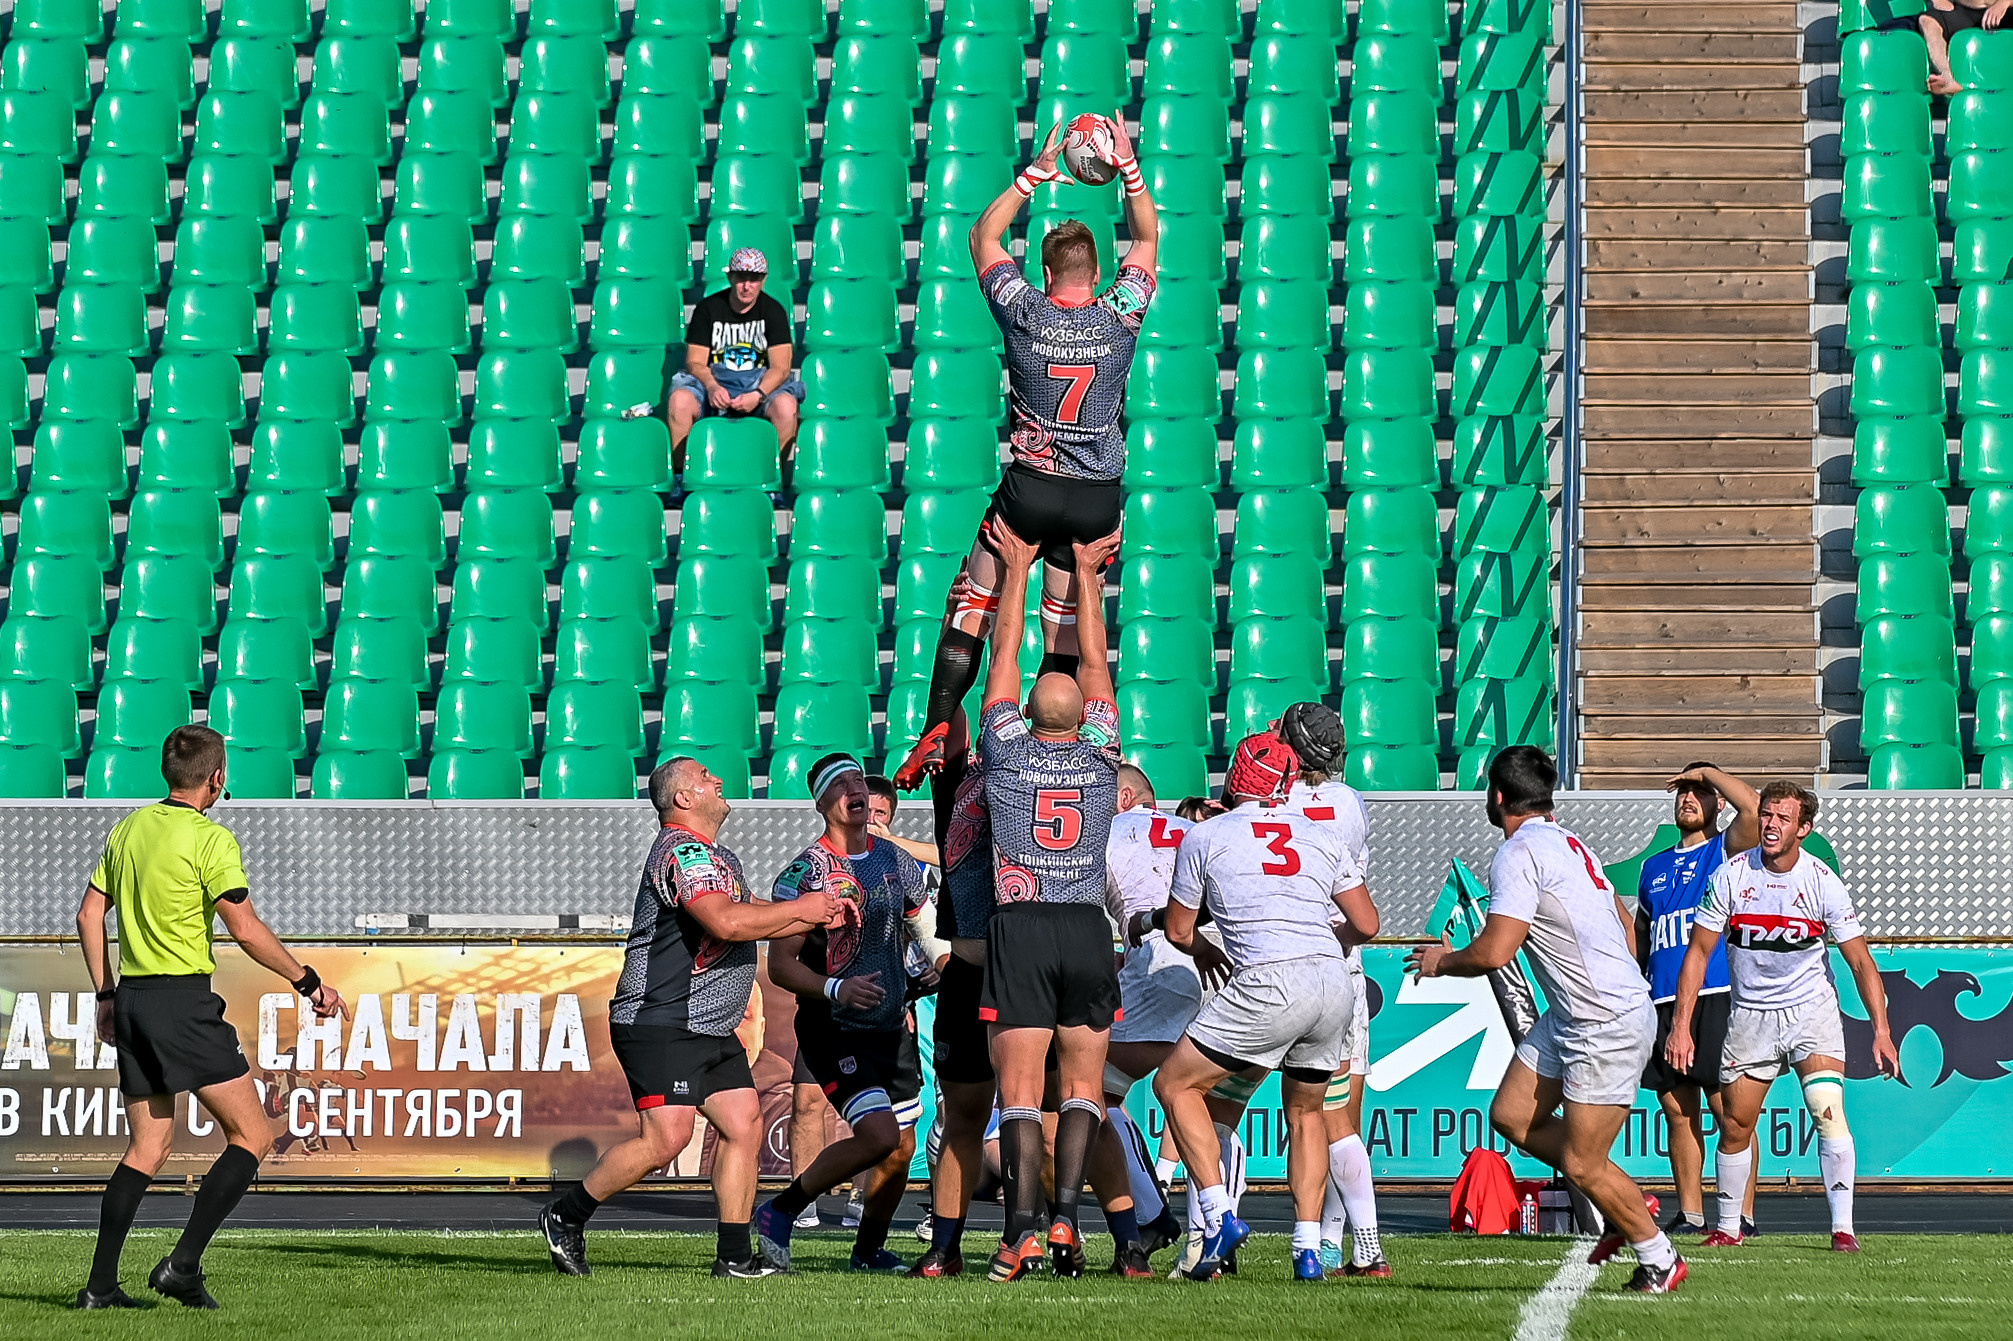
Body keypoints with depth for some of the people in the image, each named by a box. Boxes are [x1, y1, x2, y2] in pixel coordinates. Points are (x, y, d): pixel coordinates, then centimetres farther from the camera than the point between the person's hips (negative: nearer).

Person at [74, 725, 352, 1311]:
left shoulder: (128, 829, 12)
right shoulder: (211, 838, -10)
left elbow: (89, 915, 16)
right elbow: (246, 930, -16)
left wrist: (106, 994, 23)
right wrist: (309, 983, -7)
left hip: (132, 1000, 8)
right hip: (184, 1000, -8)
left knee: (147, 1148, 14)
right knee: (252, 1136, -1)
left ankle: (100, 1286, 10)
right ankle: (183, 1264, -10)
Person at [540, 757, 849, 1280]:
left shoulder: (719, 855, 20)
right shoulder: (681, 850, -14)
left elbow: (749, 919, 32)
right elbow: (726, 923, -28)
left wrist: (819, 918, 19)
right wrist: (800, 908, -17)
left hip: (712, 1029, 10)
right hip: (661, 1024, -10)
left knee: (744, 1126, 1)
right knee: (665, 1139, -16)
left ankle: (734, 1256, 5)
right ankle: (565, 1216, -1)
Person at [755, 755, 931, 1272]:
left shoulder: (895, 860, 8)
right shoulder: (804, 872, -11)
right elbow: (780, 964, -13)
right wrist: (835, 989, -28)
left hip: (891, 1027, 6)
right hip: (834, 1030, -6)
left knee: (900, 1149, 6)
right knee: (880, 1134, -20)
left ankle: (869, 1251, 25)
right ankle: (780, 1212, -5)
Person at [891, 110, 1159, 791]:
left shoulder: (1026, 313, -7)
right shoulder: (1120, 314, -6)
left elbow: (984, 236, 9)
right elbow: (1147, 237, 12)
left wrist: (1037, 172, 8)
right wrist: (1128, 165, 9)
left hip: (1029, 488, -1)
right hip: (1097, 498, 2)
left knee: (972, 608, 6)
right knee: (1067, 629, 6)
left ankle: (935, 732, -4)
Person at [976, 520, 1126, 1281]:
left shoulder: (1009, 751, 5)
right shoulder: (1100, 755, 8)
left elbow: (1005, 659, 16)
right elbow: (1095, 665, 21)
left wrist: (1017, 571, 25)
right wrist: (1087, 579, 30)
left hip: (1020, 928, -1)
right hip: (1088, 931, 1)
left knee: (1020, 1087, -6)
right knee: (1082, 1085, 5)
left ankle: (1023, 1225, -18)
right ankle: (1066, 1215, -10)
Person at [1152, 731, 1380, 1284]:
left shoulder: (1206, 836, 8)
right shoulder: (1320, 836, 18)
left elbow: (1178, 931, 19)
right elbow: (1366, 926, 19)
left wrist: (1207, 953, 41)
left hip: (1270, 984, -5)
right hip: (1336, 983, 5)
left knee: (1176, 1085, 8)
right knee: (1305, 1111, 23)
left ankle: (1219, 1217, -6)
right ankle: (1308, 1249, 13)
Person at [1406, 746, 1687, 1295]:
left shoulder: (1519, 853, -16)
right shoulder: (1569, 843, 14)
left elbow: (1494, 952, -21)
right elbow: (1624, 919, 25)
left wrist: (1442, 961, -1)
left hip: (1609, 1026, -10)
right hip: (1570, 1015, 10)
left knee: (1580, 1164, -3)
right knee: (1511, 1116, 9)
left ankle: (1660, 1260, 12)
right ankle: (1625, 1208, 18)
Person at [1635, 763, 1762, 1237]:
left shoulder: (1727, 850, 4)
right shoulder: (1654, 867, 21)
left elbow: (1752, 806, -16)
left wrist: (1707, 772, -2)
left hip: (1716, 997, -6)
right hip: (1662, 1002, 6)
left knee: (1729, 1110, -7)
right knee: (1678, 1113, 7)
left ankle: (1742, 1215, -6)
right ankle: (1689, 1213, 12)